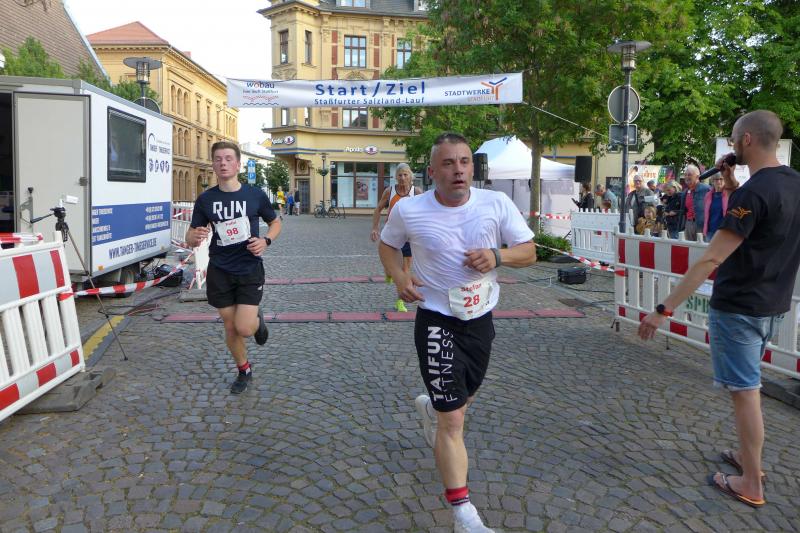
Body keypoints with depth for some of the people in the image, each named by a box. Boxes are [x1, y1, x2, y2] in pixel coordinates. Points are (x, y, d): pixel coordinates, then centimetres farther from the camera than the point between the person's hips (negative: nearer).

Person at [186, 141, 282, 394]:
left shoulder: (255, 194, -5)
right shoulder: (205, 199, -1)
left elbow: (275, 223, 10)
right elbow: (190, 237, 3)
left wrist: (266, 241, -11)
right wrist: (195, 236, -22)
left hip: (250, 270, -2)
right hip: (219, 272, 2)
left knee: (244, 328, -11)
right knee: (230, 328, 10)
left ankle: (258, 319, 26)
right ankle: (244, 370, 35)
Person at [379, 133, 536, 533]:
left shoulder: (497, 203, -9)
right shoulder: (408, 210, -12)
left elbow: (529, 251, -3)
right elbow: (387, 244, 8)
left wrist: (497, 256, -24)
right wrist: (399, 276, -12)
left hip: (480, 319, 4)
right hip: (436, 321, -4)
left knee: (465, 398, 26)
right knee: (453, 421, -6)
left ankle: (429, 407, 63)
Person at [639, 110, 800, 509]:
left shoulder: (754, 193, -23)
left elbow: (711, 259, -28)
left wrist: (664, 309, -28)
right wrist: (733, 187, 7)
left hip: (739, 307, -9)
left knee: (744, 391, 2)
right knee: (748, 386, 22)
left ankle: (750, 485, 14)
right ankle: (749, 457, 36)